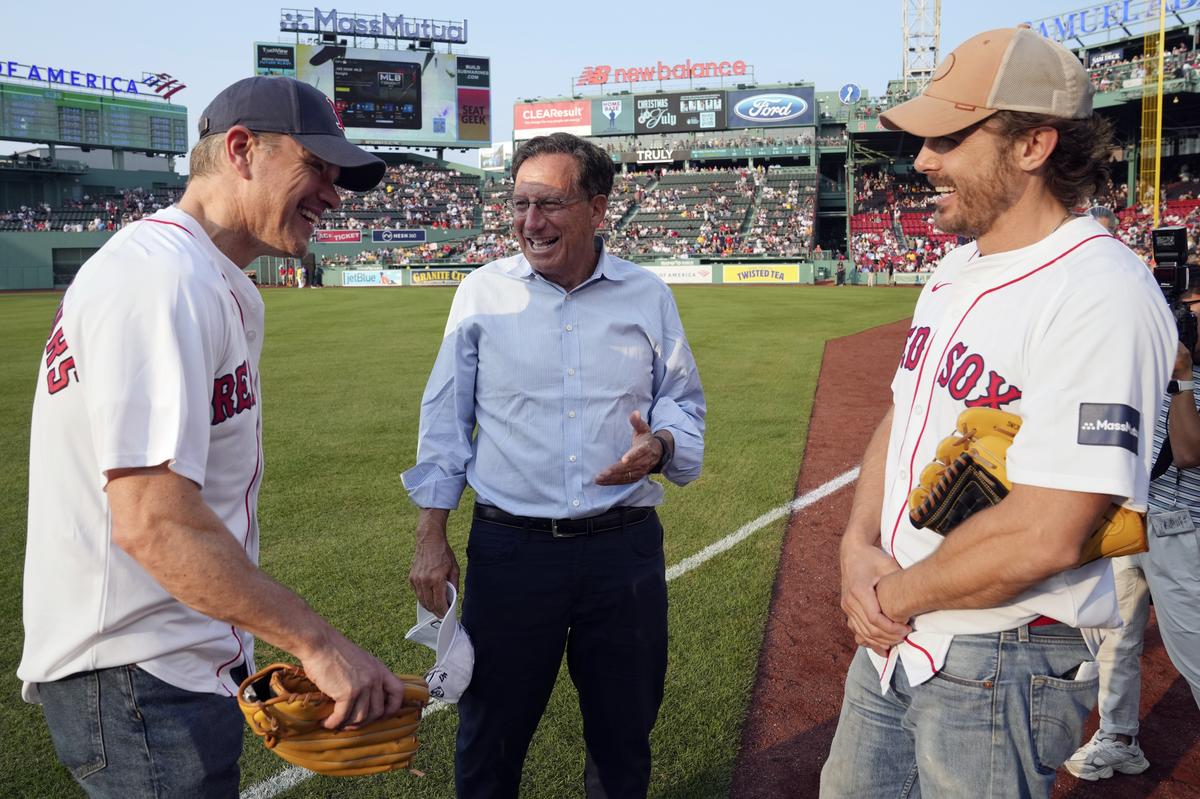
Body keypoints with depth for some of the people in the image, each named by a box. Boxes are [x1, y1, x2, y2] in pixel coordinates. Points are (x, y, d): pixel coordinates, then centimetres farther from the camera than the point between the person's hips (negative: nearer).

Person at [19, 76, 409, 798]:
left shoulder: (222, 289, 13)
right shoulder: (162, 279, -21)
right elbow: (154, 520, -29)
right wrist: (317, 642, -26)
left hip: (190, 659, 10)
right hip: (142, 681, -10)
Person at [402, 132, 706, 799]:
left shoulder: (648, 295, 3)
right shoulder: (482, 292, 2)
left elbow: (685, 402, 12)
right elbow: (445, 420, 4)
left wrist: (659, 444, -12)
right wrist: (432, 538, 0)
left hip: (626, 550, 1)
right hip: (509, 549, -1)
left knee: (625, 736, 16)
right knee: (491, 737, 11)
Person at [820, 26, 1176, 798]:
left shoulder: (1102, 295, -22)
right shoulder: (956, 270, 7)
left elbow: (1045, 537, -29)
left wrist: (899, 593, -14)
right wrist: (858, 545, -4)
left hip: (1002, 667, -8)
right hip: (894, 639, 8)